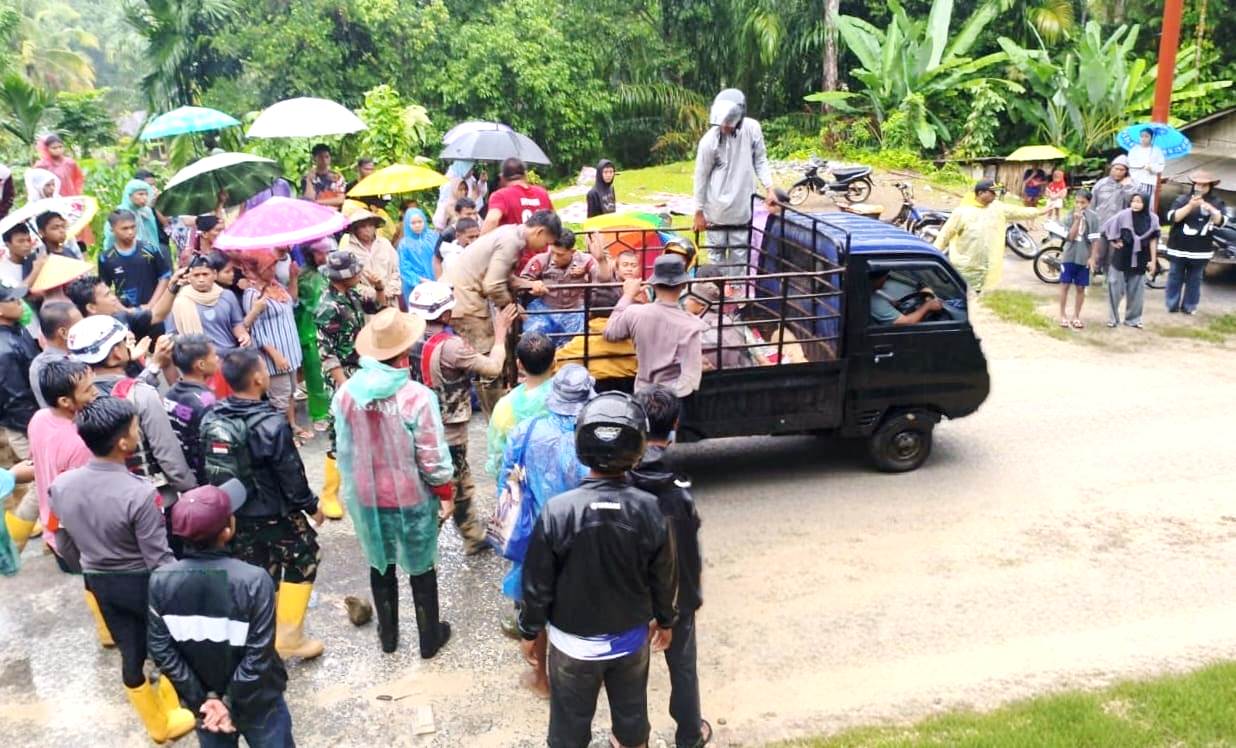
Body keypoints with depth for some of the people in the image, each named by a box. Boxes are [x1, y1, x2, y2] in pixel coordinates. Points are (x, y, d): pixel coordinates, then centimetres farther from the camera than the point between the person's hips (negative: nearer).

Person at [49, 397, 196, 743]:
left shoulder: (61, 485, -11)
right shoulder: (139, 493, -31)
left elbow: (63, 544, 3)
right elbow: (159, 559, -24)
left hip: (100, 583, 6)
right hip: (143, 583, -5)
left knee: (131, 653, 22)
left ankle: (157, 723, 42)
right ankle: (174, 714, 42)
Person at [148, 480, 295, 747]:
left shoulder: (160, 580, -16)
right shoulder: (254, 581, -26)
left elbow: (161, 650, -11)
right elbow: (258, 657, -23)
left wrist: (203, 699, -6)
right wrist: (234, 707, -11)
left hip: (203, 701, 3)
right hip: (258, 704, -3)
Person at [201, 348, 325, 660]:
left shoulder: (212, 418, -5)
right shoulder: (271, 424, -24)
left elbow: (207, 468, 4)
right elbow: (291, 474, -18)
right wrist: (312, 506, -3)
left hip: (233, 513, 6)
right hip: (274, 513, -6)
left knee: (257, 572, 19)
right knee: (304, 559, 13)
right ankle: (288, 636, 14)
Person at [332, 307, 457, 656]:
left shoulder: (346, 393, -13)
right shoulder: (417, 396, -25)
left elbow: (344, 451, 0)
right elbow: (433, 457, -18)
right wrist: (446, 493, -1)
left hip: (366, 496, 3)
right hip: (411, 497, -3)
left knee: (380, 564, 23)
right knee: (420, 566, 16)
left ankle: (388, 634, 40)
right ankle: (429, 637, 33)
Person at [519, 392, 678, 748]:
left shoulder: (557, 511, -25)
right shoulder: (651, 510, -19)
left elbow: (538, 584, -14)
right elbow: (664, 578, -5)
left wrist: (529, 630, 3)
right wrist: (666, 620, 14)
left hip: (573, 642, -2)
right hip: (632, 637, 2)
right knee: (631, 712, 24)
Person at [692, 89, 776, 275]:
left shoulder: (752, 129, -11)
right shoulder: (709, 140, -17)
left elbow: (760, 160, 2)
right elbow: (701, 177, -8)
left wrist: (769, 188, -8)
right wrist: (699, 211, -2)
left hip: (741, 207, 2)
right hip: (716, 207, -2)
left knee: (739, 251, 13)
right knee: (717, 251, 9)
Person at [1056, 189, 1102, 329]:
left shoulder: (1093, 217, -5)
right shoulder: (1070, 216, -4)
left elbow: (1095, 239, -4)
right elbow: (1070, 237, -15)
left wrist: (1093, 257, -8)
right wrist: (1077, 220, -21)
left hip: (1084, 258, 0)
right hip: (1069, 256, 0)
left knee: (1080, 287, 7)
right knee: (1065, 285, 3)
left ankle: (1076, 316, 18)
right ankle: (1063, 315, 13)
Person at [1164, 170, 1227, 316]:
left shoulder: (1216, 202, 2)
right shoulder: (1183, 199, -2)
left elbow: (1221, 221, -8)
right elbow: (1172, 217, -13)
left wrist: (1210, 208, -25)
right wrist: (1190, 206, -25)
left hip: (1201, 250, 1)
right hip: (1179, 247, -1)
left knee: (1194, 279, 9)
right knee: (1175, 277, 7)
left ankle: (1189, 306, 17)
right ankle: (1172, 304, 16)